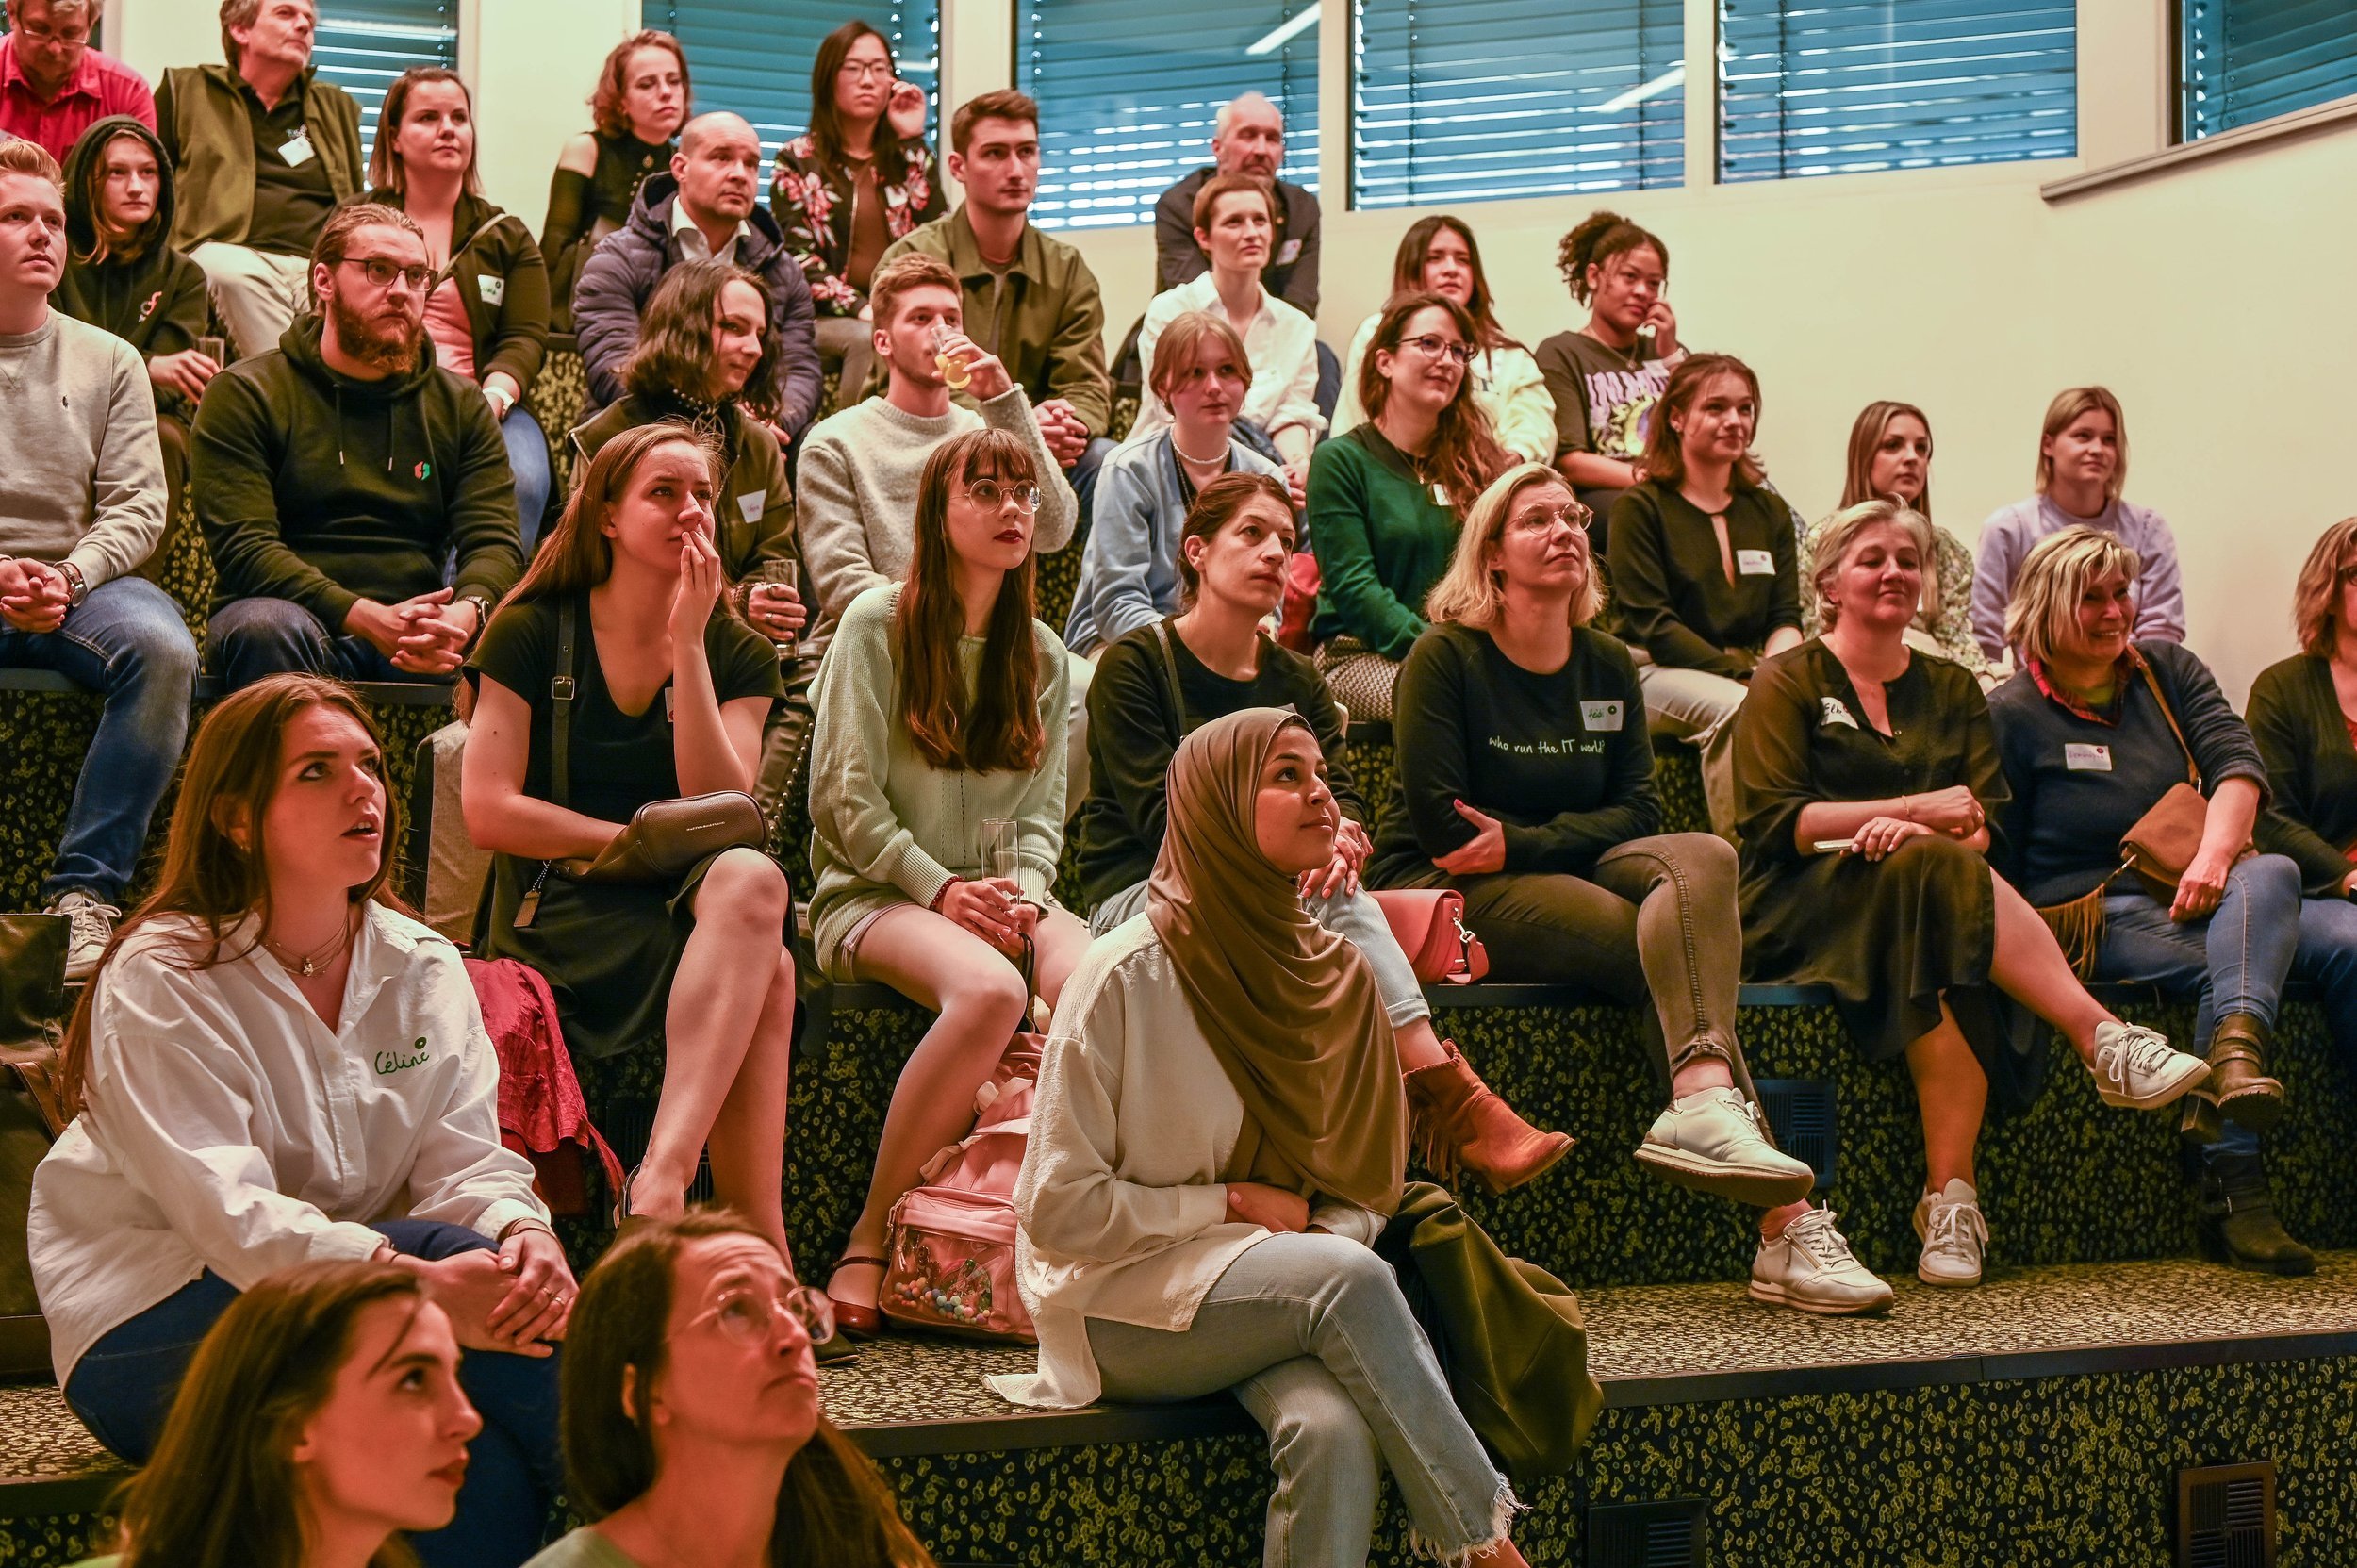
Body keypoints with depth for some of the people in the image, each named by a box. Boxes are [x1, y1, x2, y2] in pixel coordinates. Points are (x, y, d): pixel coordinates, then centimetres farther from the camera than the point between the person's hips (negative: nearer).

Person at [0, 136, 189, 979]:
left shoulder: (107, 359, 14)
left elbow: (137, 505, 5)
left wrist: (68, 577, -14)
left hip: (80, 583, 2)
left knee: (163, 648, -31)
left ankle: (85, 888, -25)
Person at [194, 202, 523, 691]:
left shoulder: (462, 406, 17)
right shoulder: (245, 395, 5)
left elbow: (493, 540, 5)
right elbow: (245, 548, -8)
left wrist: (464, 613, -21)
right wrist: (369, 617, -23)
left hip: (417, 637, 2)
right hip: (302, 619, -2)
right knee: (268, 625, -38)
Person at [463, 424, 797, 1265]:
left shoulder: (738, 656, 12)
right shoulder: (534, 634, 5)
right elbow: (490, 811, -4)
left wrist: (688, 644, -9)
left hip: (687, 904, 3)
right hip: (556, 913, -3)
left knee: (751, 878, -37)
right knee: (767, 971, -35)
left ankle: (662, 1175, -45)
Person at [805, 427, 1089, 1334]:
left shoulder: (1042, 655, 15)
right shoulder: (877, 627, -1)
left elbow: (1041, 812, 13)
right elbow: (845, 801, -6)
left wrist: (1022, 892, -8)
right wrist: (941, 891, -14)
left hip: (1001, 894, 4)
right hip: (875, 894, -4)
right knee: (991, 989, -37)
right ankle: (870, 1238, -25)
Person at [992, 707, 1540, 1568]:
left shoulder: (1337, 973, 6)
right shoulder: (1131, 972, -11)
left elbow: (1365, 1188, 13)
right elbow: (1059, 1209, -10)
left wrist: (1327, 1234, -10)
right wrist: (1232, 1203, -12)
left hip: (1278, 1300, 4)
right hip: (1122, 1303, -4)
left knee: (1336, 1430, -32)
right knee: (1349, 1280, -32)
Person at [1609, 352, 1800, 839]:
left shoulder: (1769, 511, 19)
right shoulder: (1640, 506, 2)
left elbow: (1786, 617, 12)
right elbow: (1652, 623, -8)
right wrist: (1743, 675, -18)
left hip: (1750, 671, 4)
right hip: (1659, 672, -4)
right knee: (1738, 708, -35)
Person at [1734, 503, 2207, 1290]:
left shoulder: (1951, 689, 22)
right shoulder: (1789, 681, 8)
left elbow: (1986, 825, 8)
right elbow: (1773, 821, -6)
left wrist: (1911, 832, -16)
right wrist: (1917, 808, -14)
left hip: (1921, 903, 4)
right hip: (1804, 909, -4)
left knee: (1944, 978, -36)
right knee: (1938, 874, -37)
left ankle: (1950, 1200, -38)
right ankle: (2102, 1040, -42)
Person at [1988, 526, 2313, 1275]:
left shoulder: (2168, 669, 13)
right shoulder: (2012, 714, 1)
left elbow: (2237, 762, -2)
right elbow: (1999, 857, 2)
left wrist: (2214, 856, -21)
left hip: (2187, 895, 4)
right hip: (2090, 915, -4)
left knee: (2273, 873, -31)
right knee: (2244, 964, -31)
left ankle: (2234, 1048, -55)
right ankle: (2234, 1191, -40)